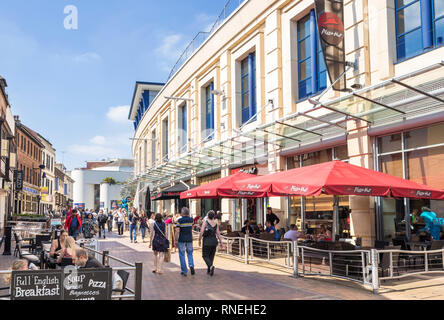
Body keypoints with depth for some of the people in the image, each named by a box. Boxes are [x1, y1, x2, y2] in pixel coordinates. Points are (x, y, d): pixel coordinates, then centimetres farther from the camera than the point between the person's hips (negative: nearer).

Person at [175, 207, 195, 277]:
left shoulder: (180, 220, -11)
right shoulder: (191, 219, 2)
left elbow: (177, 231, -14)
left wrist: (176, 240, -6)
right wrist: (188, 215, 20)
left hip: (181, 240, -3)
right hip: (189, 239, 3)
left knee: (182, 255, 6)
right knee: (190, 253, 16)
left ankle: (184, 271, 8)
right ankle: (191, 265, -10)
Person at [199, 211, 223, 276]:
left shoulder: (205, 222, -9)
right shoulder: (216, 223, 1)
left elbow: (201, 232, -14)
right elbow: (218, 233, -2)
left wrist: (199, 240, -2)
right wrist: (220, 242, 5)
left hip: (207, 241, -4)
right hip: (214, 241, 4)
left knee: (205, 256, 5)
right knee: (211, 256, 16)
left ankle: (211, 266, -20)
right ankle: (209, 270, 20)